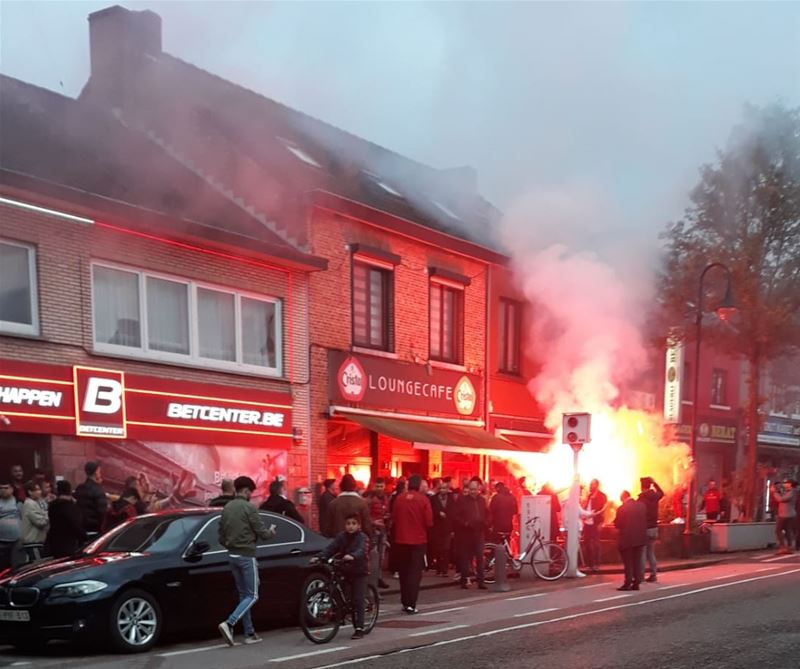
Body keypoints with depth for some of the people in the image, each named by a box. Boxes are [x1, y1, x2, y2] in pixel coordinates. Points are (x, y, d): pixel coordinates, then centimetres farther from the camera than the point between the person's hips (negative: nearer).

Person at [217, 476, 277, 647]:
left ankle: (249, 634, 15)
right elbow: (262, 533, -11)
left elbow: (221, 537, 12)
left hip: (232, 556, 8)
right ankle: (229, 624, -19)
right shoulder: (249, 508, -13)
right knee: (252, 596, -2)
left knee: (243, 595, 14)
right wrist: (271, 532, 10)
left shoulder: (226, 508, 9)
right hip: (247, 556, -8)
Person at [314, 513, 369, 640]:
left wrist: (352, 556, -50)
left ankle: (359, 629, -8)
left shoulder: (362, 537, -10)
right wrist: (320, 557, -22)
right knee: (350, 600, 6)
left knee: (358, 600, -10)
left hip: (359, 571, -5)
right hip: (346, 571, 5)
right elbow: (331, 548, -6)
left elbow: (361, 550, -29)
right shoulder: (341, 536, 3)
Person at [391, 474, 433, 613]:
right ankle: (411, 605, -6)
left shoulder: (399, 498, -5)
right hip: (418, 540, -3)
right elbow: (429, 522, -11)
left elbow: (394, 518, 0)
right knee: (415, 573, 1)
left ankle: (405, 602, 20)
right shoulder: (423, 499, -11)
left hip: (401, 540, 3)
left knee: (403, 572, 15)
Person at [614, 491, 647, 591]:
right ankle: (636, 583, 13)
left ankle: (628, 584, 3)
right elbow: (645, 520, 11)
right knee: (637, 561, 12)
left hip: (627, 539, -5)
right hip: (640, 538, 5)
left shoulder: (622, 508, -15)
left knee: (628, 562, 4)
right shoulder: (641, 505, -1)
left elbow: (617, 524, -9)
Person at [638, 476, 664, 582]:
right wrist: (654, 483, 24)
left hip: (644, 529, -6)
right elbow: (661, 493, 27)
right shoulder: (655, 496, 2)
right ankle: (653, 575, 14)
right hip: (654, 528, 6)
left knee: (642, 554, -1)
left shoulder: (641, 498, -16)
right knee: (651, 553, 15)